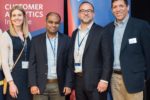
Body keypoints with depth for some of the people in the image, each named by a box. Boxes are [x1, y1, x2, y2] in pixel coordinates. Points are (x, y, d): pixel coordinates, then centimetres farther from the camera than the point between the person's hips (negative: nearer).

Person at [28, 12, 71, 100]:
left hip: (59, 86, 0)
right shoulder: (36, 40, 4)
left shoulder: (66, 40, 2)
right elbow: (32, 64, 2)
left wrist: (68, 84, -4)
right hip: (40, 85, 0)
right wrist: (33, 84, -6)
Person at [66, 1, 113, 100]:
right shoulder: (75, 33, 13)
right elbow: (72, 57, 15)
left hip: (95, 81, -5)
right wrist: (70, 80, 11)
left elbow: (108, 58, -9)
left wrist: (104, 80, -16)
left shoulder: (102, 32, -5)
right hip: (78, 80, 6)